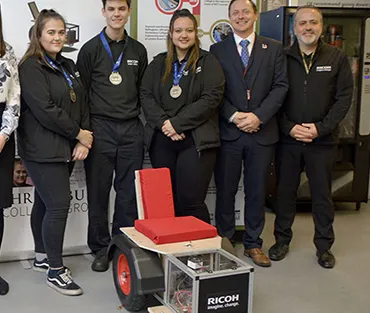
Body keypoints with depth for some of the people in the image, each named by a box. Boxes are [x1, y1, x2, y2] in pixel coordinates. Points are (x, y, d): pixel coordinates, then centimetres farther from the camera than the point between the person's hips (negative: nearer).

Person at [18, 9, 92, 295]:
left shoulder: (68, 66, 15)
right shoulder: (31, 67, -9)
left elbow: (82, 105, 11)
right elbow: (44, 110, -18)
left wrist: (82, 141, -2)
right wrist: (78, 133, -11)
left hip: (65, 148, 7)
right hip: (43, 150, -7)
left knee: (45, 202, 16)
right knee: (59, 204, -9)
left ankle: (42, 257, 28)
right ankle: (55, 271, 2)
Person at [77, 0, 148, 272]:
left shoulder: (138, 50, 12)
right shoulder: (91, 49, 2)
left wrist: (141, 121, 8)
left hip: (131, 129, 3)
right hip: (101, 128, -2)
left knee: (129, 192, 5)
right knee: (99, 191, 3)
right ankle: (100, 248, 16)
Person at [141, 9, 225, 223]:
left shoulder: (208, 62, 2)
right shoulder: (158, 63, 14)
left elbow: (211, 98, -9)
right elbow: (146, 95, 6)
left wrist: (177, 123, -14)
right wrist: (164, 122, -11)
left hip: (196, 141, -4)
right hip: (161, 140, 4)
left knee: (191, 202, -6)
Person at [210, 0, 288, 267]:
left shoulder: (274, 49, 8)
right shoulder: (217, 50, 6)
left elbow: (280, 86, 0)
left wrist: (258, 116, -12)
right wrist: (234, 116, -13)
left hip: (262, 132, 1)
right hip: (228, 132, 0)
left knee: (257, 190, 8)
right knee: (225, 190, 6)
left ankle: (253, 243, 21)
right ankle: (225, 240, 20)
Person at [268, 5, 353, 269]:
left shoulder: (337, 58, 2)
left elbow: (344, 98, -2)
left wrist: (320, 128, -12)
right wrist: (290, 128, -11)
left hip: (323, 140, 0)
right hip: (288, 139, 1)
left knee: (322, 194, 8)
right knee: (285, 191, 10)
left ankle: (324, 246, 22)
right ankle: (282, 240, 25)